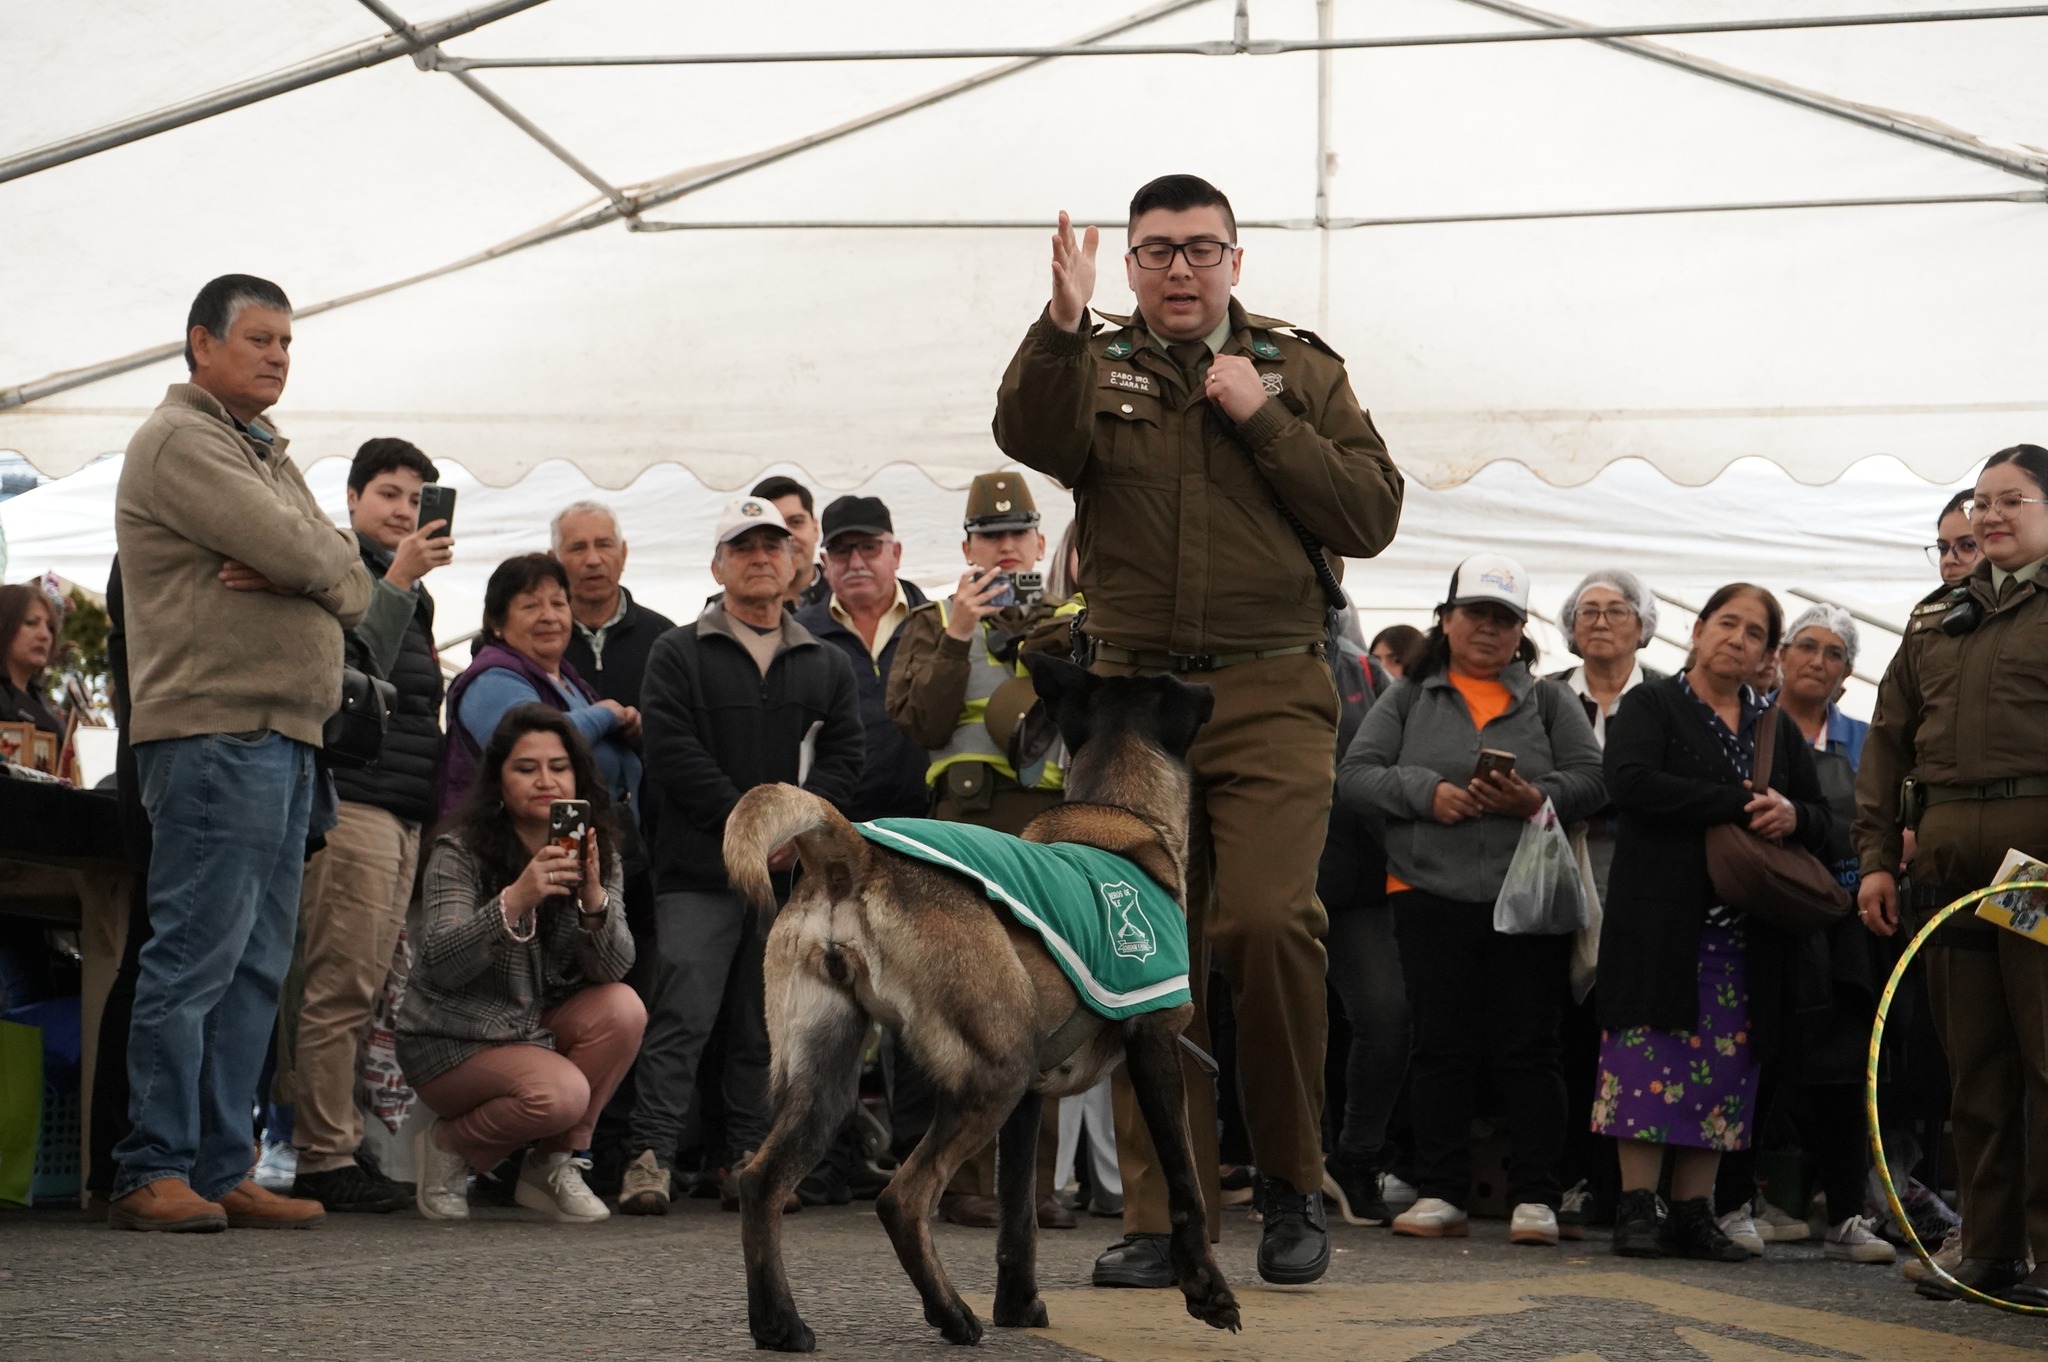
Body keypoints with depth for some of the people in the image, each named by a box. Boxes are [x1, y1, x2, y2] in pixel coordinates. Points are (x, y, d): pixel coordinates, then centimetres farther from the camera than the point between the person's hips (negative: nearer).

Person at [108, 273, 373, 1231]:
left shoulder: (269, 455, 25)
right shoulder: (180, 441, -4)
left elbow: (352, 588, 13)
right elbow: (298, 550, -16)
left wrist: (299, 571, -6)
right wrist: (319, 561, 5)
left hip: (287, 738, 9)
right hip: (214, 731, -9)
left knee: (255, 966, 7)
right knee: (197, 954, -11)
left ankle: (222, 1172, 10)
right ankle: (153, 1175, -9)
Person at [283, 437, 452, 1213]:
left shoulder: (409, 593, 25)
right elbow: (352, 671, -16)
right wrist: (396, 582, -17)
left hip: (405, 809, 9)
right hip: (353, 799, -9)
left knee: (368, 985, 5)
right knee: (340, 984, -11)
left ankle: (339, 1149, 7)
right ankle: (325, 1158, -10)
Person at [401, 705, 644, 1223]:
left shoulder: (597, 855, 0)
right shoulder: (461, 852, -13)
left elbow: (613, 969, -12)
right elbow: (439, 965, -26)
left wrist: (593, 898, -32)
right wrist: (514, 900, -40)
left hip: (540, 1029, 5)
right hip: (452, 1042, -5)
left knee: (623, 1009, -23)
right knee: (560, 1092, -30)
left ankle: (553, 1163, -7)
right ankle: (447, 1145, -1)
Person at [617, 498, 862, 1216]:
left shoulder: (827, 665, 17)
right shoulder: (677, 654, 6)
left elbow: (842, 758, 8)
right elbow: (674, 753, -5)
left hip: (793, 876, 3)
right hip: (699, 872, -3)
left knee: (767, 1026, 5)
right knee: (682, 1016, -10)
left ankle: (751, 1158, 10)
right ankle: (650, 1156, -9)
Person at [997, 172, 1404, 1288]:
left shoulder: (1300, 368, 12)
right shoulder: (1094, 369, 12)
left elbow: (1369, 516, 2)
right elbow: (1031, 438, -11)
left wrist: (1262, 420, -6)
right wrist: (1063, 325, -25)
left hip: (1270, 697, -1)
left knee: (1267, 922, -18)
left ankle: (1292, 1181, 1)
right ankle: (1163, 1216, 8)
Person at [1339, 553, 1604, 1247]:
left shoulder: (1549, 700, 13)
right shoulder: (1408, 698, 12)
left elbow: (1592, 779, 4)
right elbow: (1355, 773, 3)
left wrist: (1536, 799, -15)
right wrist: (1426, 793, -12)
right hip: (1432, 897, 0)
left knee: (1528, 1047, -1)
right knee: (1442, 1046, 2)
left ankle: (1535, 1197, 2)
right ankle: (1439, 1192, 8)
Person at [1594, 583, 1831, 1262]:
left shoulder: (1778, 730, 20)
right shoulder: (1650, 707, 4)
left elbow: (1821, 819, 19)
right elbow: (1632, 781, -15)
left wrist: (1791, 816, -7)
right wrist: (1739, 806, -17)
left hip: (1745, 927, 5)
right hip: (1662, 920, -5)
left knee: (1723, 1066, 2)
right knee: (1652, 1055, -8)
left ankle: (1694, 1210, 6)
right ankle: (1637, 1206, -4)